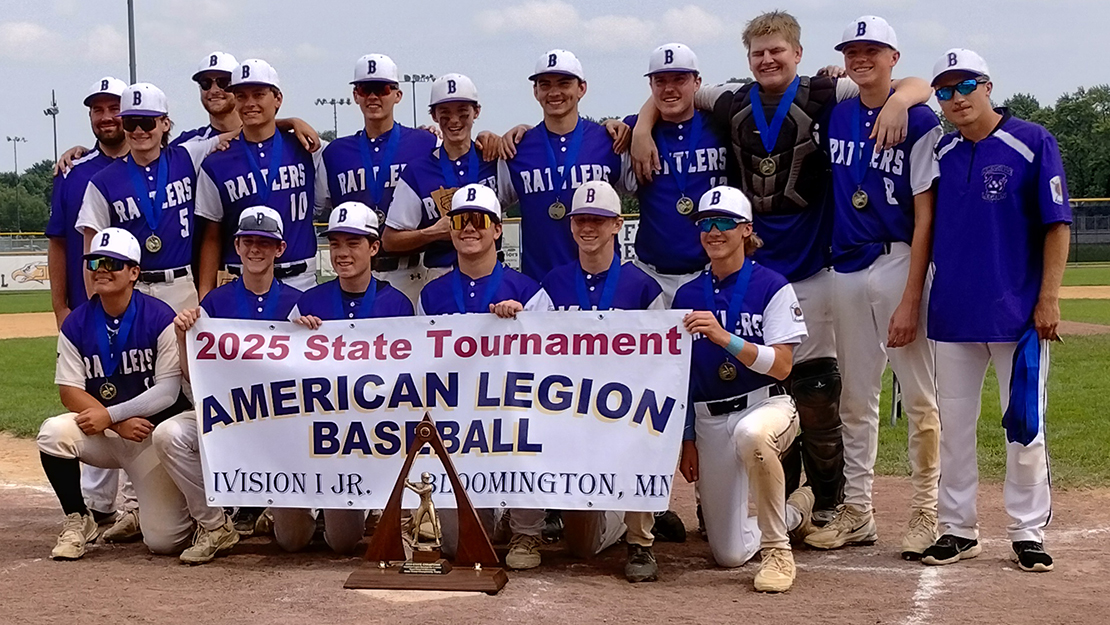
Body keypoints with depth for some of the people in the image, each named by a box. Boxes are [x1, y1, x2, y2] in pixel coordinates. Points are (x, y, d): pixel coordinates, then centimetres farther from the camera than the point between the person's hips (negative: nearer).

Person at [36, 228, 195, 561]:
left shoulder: (160, 318, -11)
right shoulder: (76, 324, -2)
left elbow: (168, 392, -14)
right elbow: (70, 393, -7)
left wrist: (111, 414, -22)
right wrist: (120, 424, -20)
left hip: (154, 434, -3)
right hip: (100, 433, 3)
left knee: (164, 541, -13)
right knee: (54, 432, -30)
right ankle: (78, 520, -7)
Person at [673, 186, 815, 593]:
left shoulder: (772, 287, -6)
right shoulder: (688, 296, 7)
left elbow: (782, 365, -15)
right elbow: (682, 375, 11)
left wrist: (725, 337, -27)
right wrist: (687, 439, 8)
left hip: (765, 405, -4)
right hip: (708, 419, 4)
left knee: (751, 435, -44)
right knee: (729, 554, 3)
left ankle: (777, 549, -24)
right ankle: (795, 510, 35)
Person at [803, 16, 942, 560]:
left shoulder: (919, 120, -7)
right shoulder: (835, 117, 10)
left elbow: (925, 216, -10)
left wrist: (910, 299, -15)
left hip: (900, 264, -5)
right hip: (847, 267, 6)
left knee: (919, 397, -1)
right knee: (855, 397, 11)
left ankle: (926, 511, 10)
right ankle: (856, 513, 19)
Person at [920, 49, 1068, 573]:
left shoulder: (1032, 143, -5)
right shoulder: (940, 153, 8)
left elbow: (1057, 224, -6)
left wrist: (1048, 299, -12)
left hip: (1017, 312, -4)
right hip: (953, 311, 4)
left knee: (1024, 426, 1)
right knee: (953, 426, 8)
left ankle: (1028, 532, 13)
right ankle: (958, 529, 19)